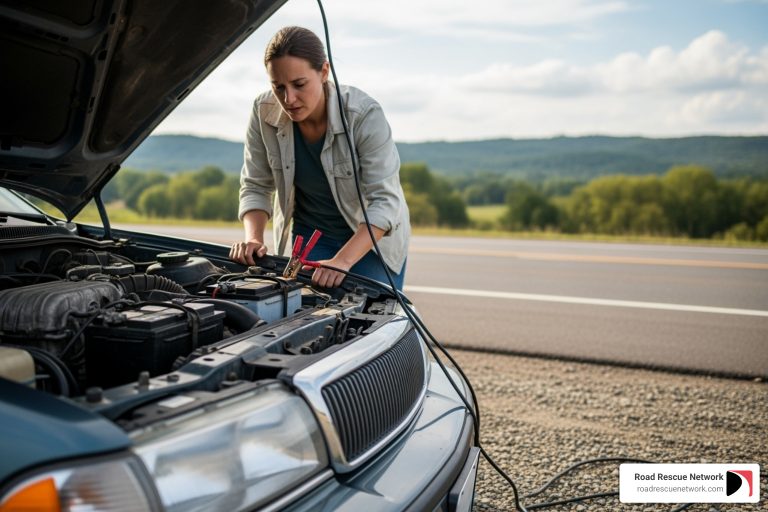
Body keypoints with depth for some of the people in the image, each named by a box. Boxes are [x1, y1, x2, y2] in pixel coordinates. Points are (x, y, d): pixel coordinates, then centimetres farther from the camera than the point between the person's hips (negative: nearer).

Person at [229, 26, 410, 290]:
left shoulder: (365, 115, -27)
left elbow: (385, 201, -31)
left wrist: (341, 261, -42)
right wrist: (253, 238, -24)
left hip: (373, 239, -2)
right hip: (307, 235, 3)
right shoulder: (264, 112, -15)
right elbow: (255, 186, -5)